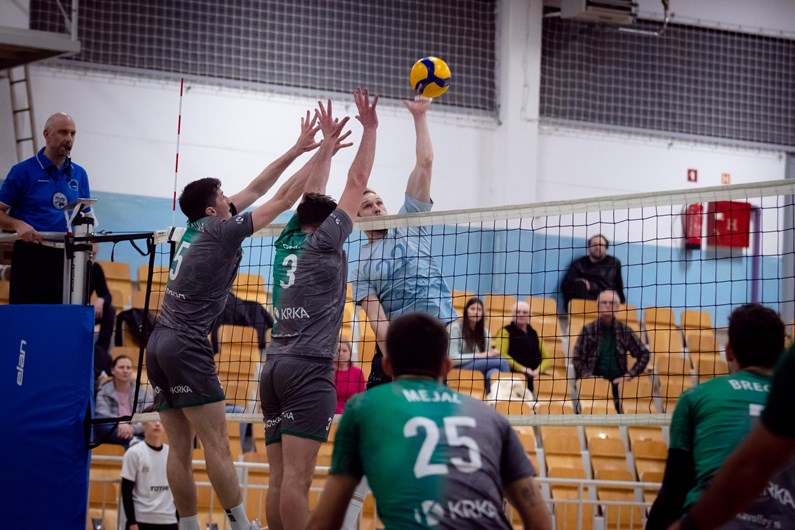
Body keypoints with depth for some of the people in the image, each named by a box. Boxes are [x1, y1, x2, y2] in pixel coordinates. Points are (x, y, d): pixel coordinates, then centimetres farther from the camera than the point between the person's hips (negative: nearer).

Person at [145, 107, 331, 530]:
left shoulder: (198, 227, 15)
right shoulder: (221, 231, -6)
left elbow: (255, 190, 21)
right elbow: (284, 199, -4)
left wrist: (296, 150, 23)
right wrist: (322, 152, 2)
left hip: (159, 345, 9)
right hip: (187, 347, -9)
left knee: (180, 449, 5)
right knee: (217, 446, -9)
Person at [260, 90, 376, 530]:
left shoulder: (287, 241, 16)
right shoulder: (323, 242, 1)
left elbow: (313, 195, 31)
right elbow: (357, 181, 2)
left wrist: (328, 142, 38)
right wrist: (369, 128, 9)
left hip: (275, 366, 7)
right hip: (309, 368, -7)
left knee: (280, 477, 3)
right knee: (297, 477, -13)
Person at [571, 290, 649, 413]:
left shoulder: (624, 330, 8)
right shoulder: (589, 330, 4)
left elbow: (644, 354, 14)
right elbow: (577, 358, 4)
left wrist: (630, 374, 3)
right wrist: (588, 377, -9)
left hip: (617, 385, 2)